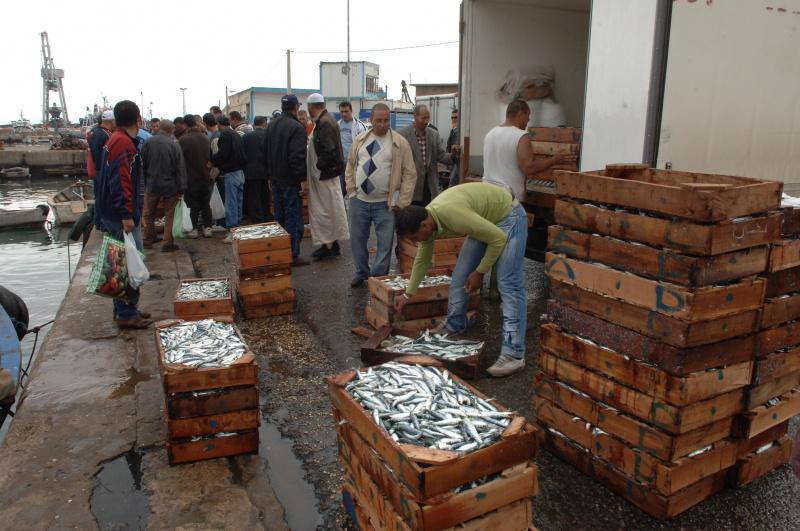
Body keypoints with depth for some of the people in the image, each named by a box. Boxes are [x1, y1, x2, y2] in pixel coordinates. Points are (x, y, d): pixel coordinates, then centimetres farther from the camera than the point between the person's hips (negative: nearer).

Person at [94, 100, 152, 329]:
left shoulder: (116, 139, 17)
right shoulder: (123, 142, -15)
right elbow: (120, 181, -23)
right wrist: (126, 215, -24)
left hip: (114, 214, 11)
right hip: (121, 215, -11)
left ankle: (124, 309, 24)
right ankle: (127, 314, 0)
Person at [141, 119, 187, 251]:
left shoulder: (148, 142, -5)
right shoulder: (174, 144, -13)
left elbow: (143, 164, 2)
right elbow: (180, 168, -12)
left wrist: (144, 183, 12)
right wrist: (181, 188, -6)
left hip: (152, 184, 3)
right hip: (170, 185, -2)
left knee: (148, 213, 17)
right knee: (169, 215, 7)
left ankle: (148, 240, 25)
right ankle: (168, 243, 8)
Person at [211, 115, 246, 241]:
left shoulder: (225, 134, -10)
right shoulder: (236, 134, 15)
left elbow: (222, 154, -18)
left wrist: (211, 158, 0)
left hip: (231, 173, -8)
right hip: (240, 172, 8)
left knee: (231, 204, -6)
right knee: (238, 202, 12)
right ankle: (238, 227, 19)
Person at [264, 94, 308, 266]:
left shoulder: (271, 125, 12)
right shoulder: (296, 128, -16)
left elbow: (266, 152, 18)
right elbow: (298, 156, -24)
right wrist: (302, 178, -20)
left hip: (275, 178, 8)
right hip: (290, 180, -8)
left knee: (279, 216, 15)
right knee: (293, 216, -3)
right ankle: (292, 255, -1)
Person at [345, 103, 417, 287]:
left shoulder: (400, 143, -5)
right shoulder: (360, 140, 7)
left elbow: (410, 174, -6)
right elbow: (350, 167, 15)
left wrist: (401, 202, -10)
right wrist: (352, 192, 7)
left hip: (385, 204, -4)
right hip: (359, 201, 4)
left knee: (384, 244, 2)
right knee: (357, 240, 14)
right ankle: (361, 274, 34)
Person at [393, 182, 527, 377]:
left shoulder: (452, 215, -37)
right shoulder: (425, 221, -10)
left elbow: (498, 239, -27)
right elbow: (422, 260, 10)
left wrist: (480, 272, -17)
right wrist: (408, 294, 16)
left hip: (508, 216, -8)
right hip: (484, 220, 8)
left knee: (508, 285, -16)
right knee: (459, 278, 7)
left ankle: (514, 354, -16)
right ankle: (453, 328, 26)